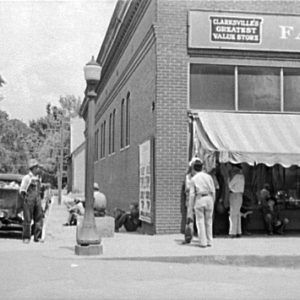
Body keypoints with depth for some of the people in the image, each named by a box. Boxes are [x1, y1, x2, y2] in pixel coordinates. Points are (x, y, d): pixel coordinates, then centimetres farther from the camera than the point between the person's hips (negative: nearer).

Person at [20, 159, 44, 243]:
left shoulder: (38, 178, 14)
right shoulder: (27, 177, -6)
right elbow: (22, 190, -2)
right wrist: (25, 198, -4)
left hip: (37, 200, 6)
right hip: (29, 201, -6)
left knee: (39, 219, 1)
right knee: (27, 220, -2)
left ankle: (37, 237, 7)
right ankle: (26, 238, 5)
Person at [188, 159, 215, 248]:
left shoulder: (193, 179, -2)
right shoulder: (208, 177, 5)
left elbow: (192, 194, -4)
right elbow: (213, 191, 5)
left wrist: (190, 208, 1)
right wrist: (213, 202, 15)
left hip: (199, 200, -3)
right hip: (209, 199, 3)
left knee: (200, 221, 4)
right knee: (208, 221, 12)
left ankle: (203, 242, 0)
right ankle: (209, 241, 12)